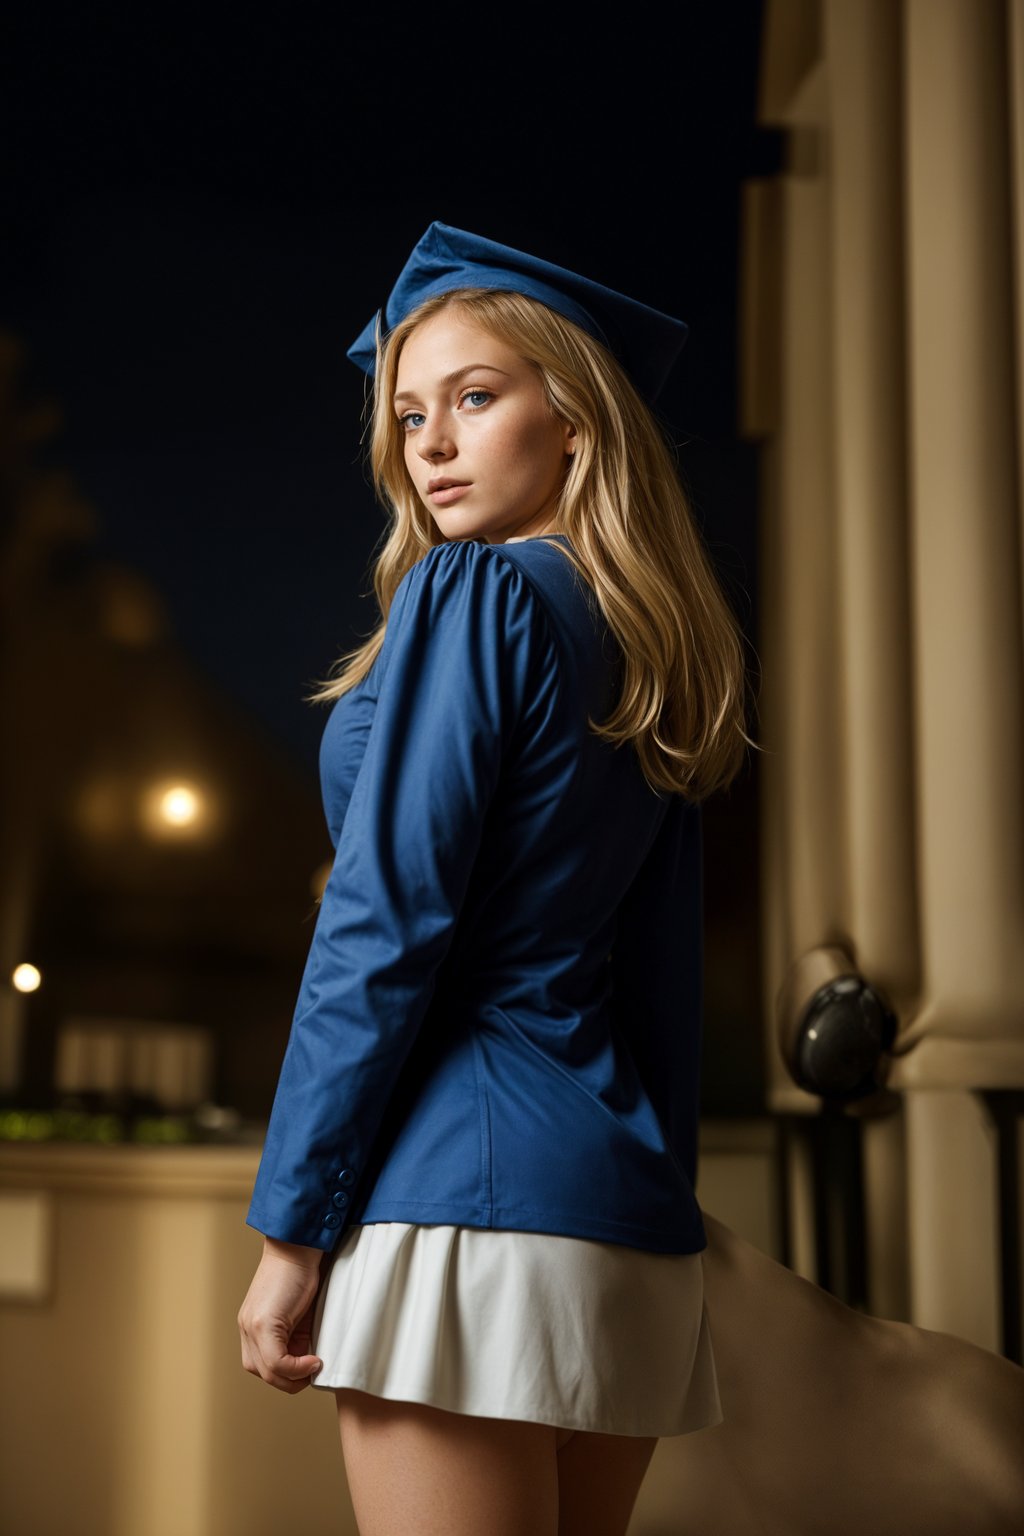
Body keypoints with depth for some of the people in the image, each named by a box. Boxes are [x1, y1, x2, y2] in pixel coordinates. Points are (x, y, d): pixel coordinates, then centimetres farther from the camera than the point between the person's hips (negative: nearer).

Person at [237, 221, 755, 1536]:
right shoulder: (648, 652, 15)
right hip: (625, 1209, 8)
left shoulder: (473, 595, -7)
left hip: (468, 1194, -8)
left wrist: (289, 1226, -10)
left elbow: (385, 922, -14)